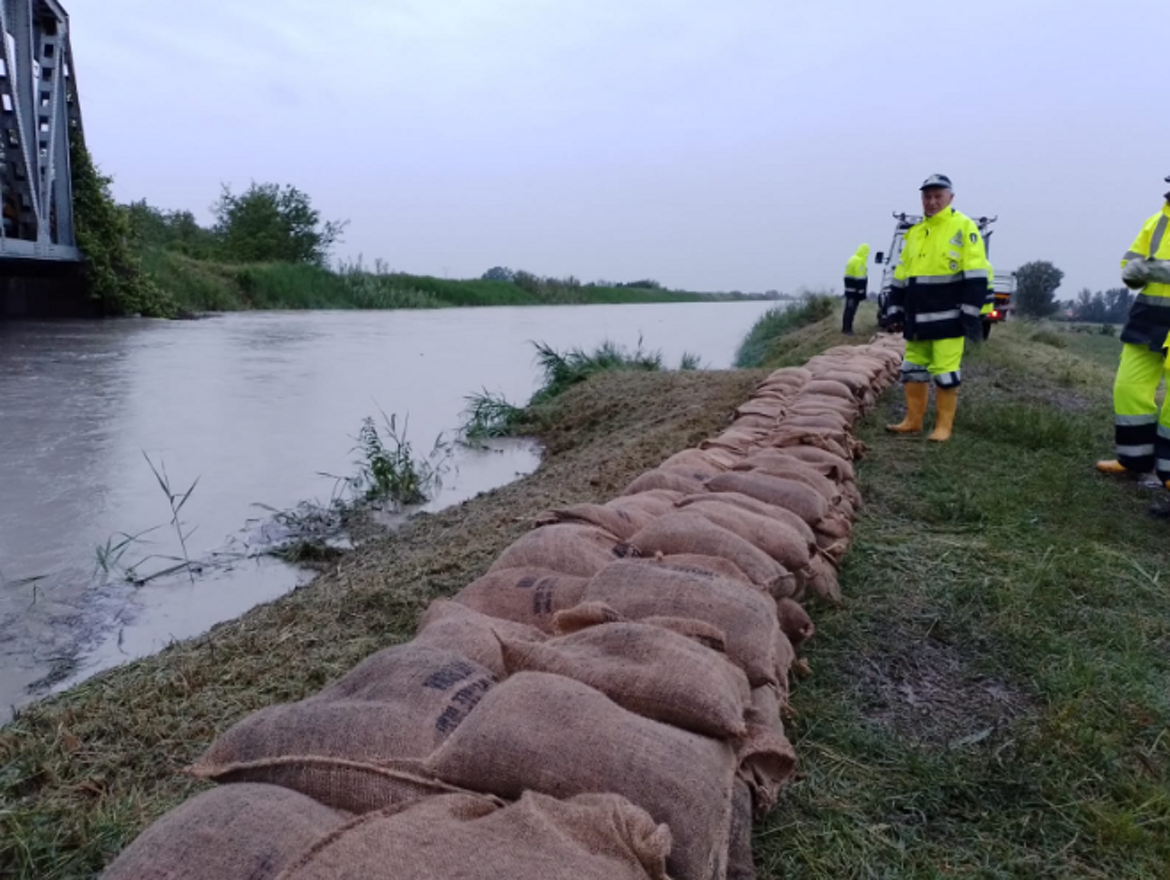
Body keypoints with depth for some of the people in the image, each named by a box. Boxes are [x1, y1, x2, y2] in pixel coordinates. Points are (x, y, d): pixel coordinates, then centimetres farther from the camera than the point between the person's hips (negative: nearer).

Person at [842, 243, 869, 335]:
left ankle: (846, 328, 19)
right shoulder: (859, 261, -17)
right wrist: (862, 293, -19)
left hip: (850, 290, 10)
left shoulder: (853, 259, 16)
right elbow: (860, 278, -21)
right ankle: (847, 329, -6)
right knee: (851, 309, -7)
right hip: (855, 290, -10)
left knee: (849, 309, 14)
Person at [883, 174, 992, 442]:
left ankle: (944, 426, 7)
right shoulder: (914, 232, 16)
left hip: (947, 318, -6)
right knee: (913, 370, 10)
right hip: (917, 319, 7)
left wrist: (970, 312, -15)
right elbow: (901, 277, 19)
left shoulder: (964, 227, -3)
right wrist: (894, 310, 13)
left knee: (945, 374, -3)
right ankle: (913, 421, 20)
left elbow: (975, 275, -9)